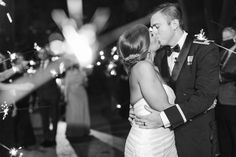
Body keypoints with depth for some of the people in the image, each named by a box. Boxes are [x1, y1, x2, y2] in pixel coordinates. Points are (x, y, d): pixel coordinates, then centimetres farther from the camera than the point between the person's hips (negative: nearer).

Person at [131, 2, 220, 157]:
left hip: (194, 133, -5)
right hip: (165, 128, 5)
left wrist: (165, 117, -28)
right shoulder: (160, 56, 9)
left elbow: (205, 95, -21)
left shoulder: (205, 50, -11)